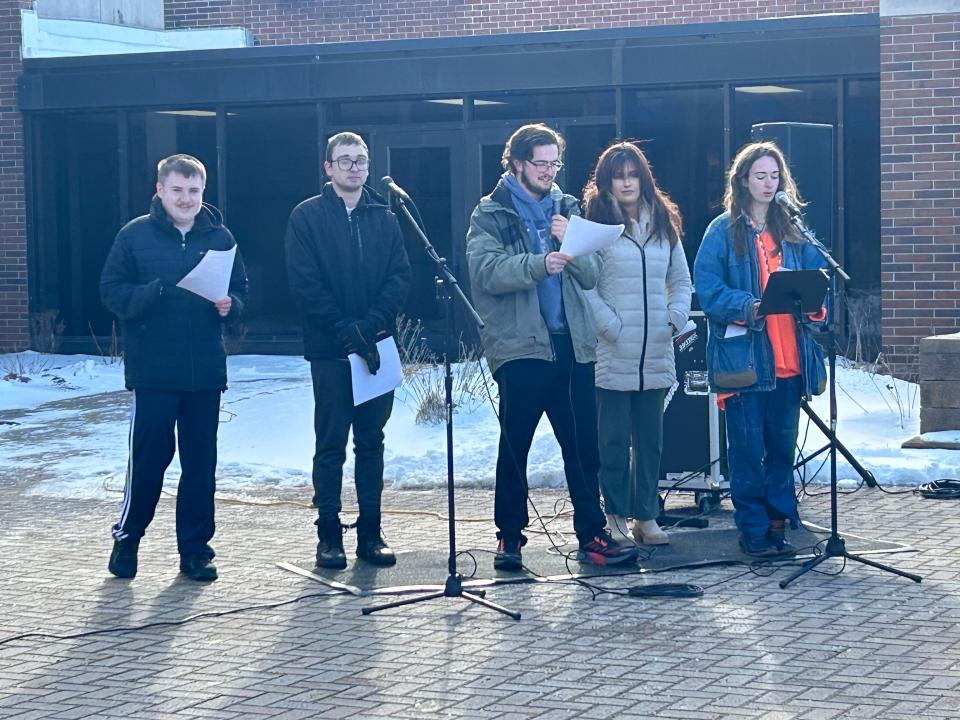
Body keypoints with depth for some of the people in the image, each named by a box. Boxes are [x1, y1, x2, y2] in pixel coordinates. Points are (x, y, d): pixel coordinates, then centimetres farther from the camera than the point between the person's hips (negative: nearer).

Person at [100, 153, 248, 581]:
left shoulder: (220, 237, 8)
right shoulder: (135, 235, -1)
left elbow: (241, 290, 13)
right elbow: (111, 289, -1)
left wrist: (230, 305, -9)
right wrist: (147, 296, -20)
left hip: (206, 371, 3)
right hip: (152, 371, -3)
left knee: (201, 462, 6)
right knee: (149, 457, -2)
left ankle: (195, 549, 16)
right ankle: (127, 537, 18)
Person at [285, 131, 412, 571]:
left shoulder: (384, 217, 11)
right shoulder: (307, 217, 0)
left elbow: (401, 277, 3)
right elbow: (305, 284, -8)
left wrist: (371, 324, -13)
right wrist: (347, 330, -15)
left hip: (377, 347, 3)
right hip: (330, 349, -3)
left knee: (371, 443, 8)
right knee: (331, 444, 1)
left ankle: (370, 533, 14)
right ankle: (329, 535, 7)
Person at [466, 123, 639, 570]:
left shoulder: (566, 209, 16)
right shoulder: (490, 215, 3)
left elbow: (591, 276, 9)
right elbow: (486, 271, -14)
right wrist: (538, 264, -28)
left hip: (572, 344, 4)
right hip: (519, 347, -4)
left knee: (583, 446, 4)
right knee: (514, 445, 3)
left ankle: (591, 536, 9)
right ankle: (509, 537, 13)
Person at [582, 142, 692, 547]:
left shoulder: (664, 224, 14)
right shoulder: (597, 224, -1)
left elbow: (681, 281, 18)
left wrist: (675, 320, 2)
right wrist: (612, 327, -13)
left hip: (656, 354, 4)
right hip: (613, 355, -4)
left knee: (651, 438, 7)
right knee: (615, 440, 0)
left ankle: (647, 516, 14)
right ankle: (616, 517, 7)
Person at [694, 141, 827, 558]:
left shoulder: (793, 231, 14)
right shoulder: (724, 231, 0)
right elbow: (707, 287, -7)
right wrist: (746, 306, -22)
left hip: (789, 358, 4)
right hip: (743, 355, -4)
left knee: (782, 445, 9)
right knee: (747, 447, -1)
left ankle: (778, 521, 19)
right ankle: (753, 529, 7)